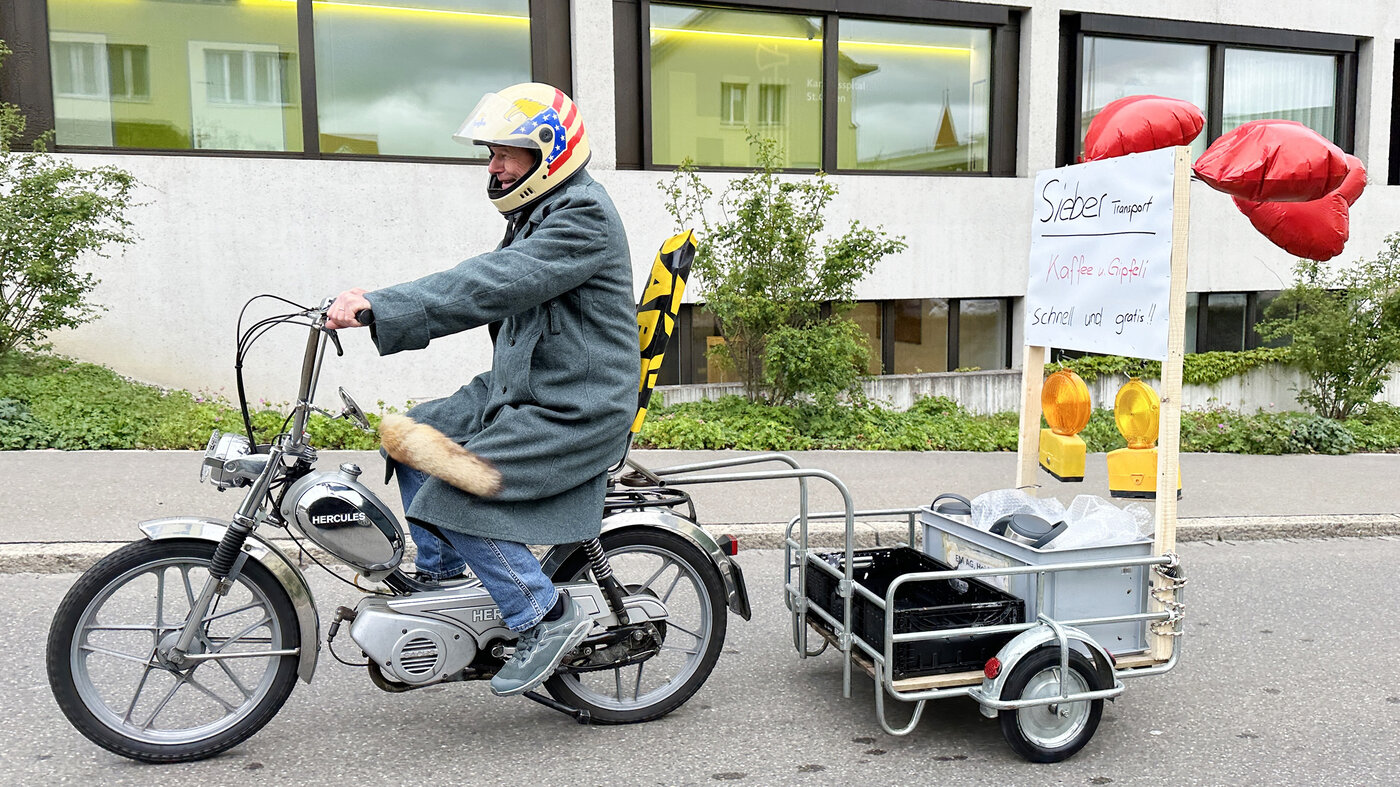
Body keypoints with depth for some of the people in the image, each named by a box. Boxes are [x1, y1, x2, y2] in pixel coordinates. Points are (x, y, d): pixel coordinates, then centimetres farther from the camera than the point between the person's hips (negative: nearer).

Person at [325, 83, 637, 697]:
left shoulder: (583, 216, -17)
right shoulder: (537, 214, 16)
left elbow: (490, 286, -28)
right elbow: (487, 281, 13)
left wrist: (379, 307, -31)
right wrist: (378, 304, 3)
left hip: (574, 410, -10)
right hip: (521, 391, 10)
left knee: (459, 493, -20)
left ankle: (548, 617, -5)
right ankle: (443, 582, 20)